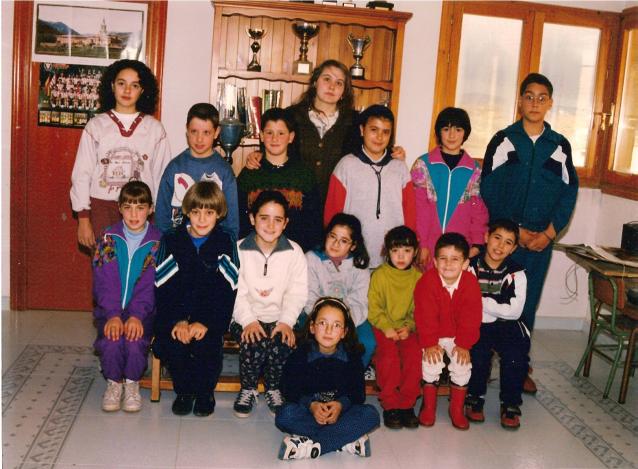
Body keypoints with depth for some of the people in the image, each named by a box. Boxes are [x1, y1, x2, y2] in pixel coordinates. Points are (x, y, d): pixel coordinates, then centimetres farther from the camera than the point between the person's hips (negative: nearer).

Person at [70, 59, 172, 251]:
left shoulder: (154, 128, 4)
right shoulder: (96, 126, 3)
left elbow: (162, 175, 5)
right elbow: (81, 174, 3)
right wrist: (83, 219, 0)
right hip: (102, 208, 0)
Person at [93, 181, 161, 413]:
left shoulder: (157, 242, 0)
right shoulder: (108, 238, 3)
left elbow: (150, 286, -8)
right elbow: (104, 283, -4)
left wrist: (136, 315, -23)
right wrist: (113, 315, -19)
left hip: (143, 310, -1)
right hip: (110, 309, 1)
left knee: (135, 339, -28)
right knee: (111, 340, -26)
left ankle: (132, 383, 1)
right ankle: (113, 383, 3)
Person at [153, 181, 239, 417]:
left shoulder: (225, 244, 0)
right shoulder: (171, 241, 2)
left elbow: (227, 292, -6)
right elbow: (163, 289, -2)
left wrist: (206, 323, -18)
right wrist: (177, 321, -17)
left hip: (210, 316, -1)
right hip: (175, 315, 1)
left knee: (207, 346, -26)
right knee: (170, 345, -25)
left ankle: (205, 392, 5)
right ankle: (183, 390, 5)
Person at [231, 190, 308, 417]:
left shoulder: (294, 252, 3)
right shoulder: (238, 250, 0)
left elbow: (297, 293, -1)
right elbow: (235, 292, -6)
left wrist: (286, 322, -15)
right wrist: (248, 321, -19)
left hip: (279, 319, 1)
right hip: (245, 318, -1)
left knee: (282, 343, -28)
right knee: (254, 343, -30)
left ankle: (274, 389, 2)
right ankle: (248, 389, -1)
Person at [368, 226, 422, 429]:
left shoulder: (418, 277, 5)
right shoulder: (379, 275, -1)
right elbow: (374, 309, -3)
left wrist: (409, 327, -12)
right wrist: (387, 328, -16)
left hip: (408, 328, 2)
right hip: (383, 327, -2)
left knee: (414, 354, -25)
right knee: (389, 355, -27)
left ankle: (407, 404, -11)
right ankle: (390, 405, -12)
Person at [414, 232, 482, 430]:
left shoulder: (471, 283, -14)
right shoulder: (427, 282, -19)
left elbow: (471, 318, -11)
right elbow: (425, 316, -18)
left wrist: (464, 344, -13)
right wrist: (429, 343, -19)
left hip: (458, 337, 2)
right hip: (433, 336, -1)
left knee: (462, 366, -15)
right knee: (431, 363, -20)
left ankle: (456, 408, 6)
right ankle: (429, 405, 2)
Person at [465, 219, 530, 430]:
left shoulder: (516, 274, -1)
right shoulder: (471, 268, -3)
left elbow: (514, 311, -9)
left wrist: (482, 303, -12)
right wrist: (496, 308, -16)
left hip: (506, 325, 1)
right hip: (476, 325, -1)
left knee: (516, 354, -24)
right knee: (478, 351, -28)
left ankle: (511, 404, -1)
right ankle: (475, 398, 0)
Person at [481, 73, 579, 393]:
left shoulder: (560, 146, 8)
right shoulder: (503, 140, 1)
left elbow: (569, 193, 6)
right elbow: (489, 190, -4)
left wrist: (548, 234, -6)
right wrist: (517, 231, -9)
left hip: (542, 240, 2)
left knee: (528, 303, 8)